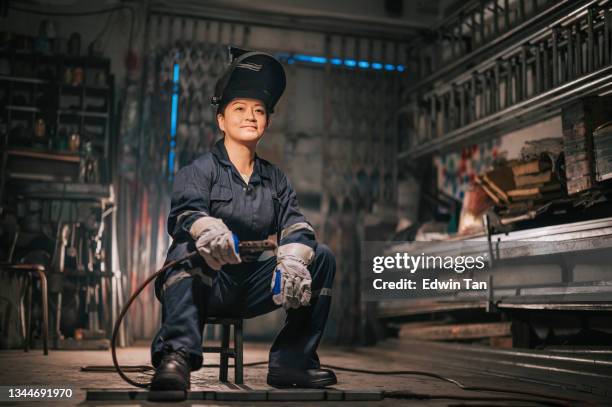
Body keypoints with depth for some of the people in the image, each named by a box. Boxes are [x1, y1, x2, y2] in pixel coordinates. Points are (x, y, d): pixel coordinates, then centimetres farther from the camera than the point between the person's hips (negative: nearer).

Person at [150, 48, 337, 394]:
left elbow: (295, 225, -3)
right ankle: (177, 355, -44)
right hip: (208, 285, -4)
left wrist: (292, 257, -28)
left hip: (251, 287, 4)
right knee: (187, 250, -34)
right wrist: (209, 230, -48)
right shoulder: (199, 170, -2)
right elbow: (186, 212, -23)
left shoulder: (275, 179, 12)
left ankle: (291, 361, -10)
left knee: (322, 257, -10)